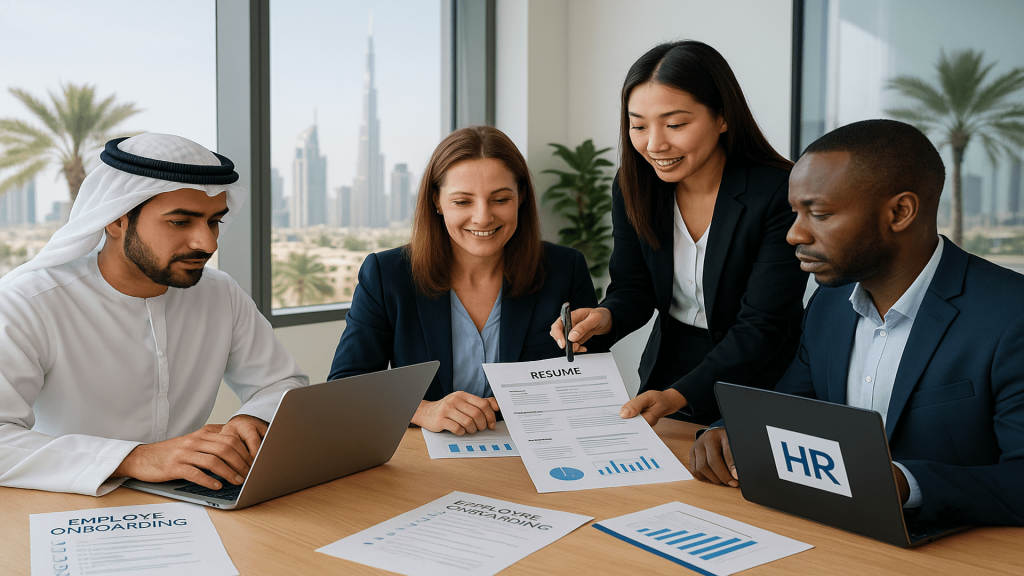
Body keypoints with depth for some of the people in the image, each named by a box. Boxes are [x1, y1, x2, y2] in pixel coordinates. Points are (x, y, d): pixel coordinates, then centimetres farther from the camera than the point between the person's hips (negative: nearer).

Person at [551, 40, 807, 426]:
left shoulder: (781, 193, -19)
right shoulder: (633, 186, -3)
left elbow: (762, 326, -20)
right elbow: (634, 288, 4)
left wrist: (678, 396, -32)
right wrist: (605, 318, -20)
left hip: (759, 391, -3)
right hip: (665, 372, 4)